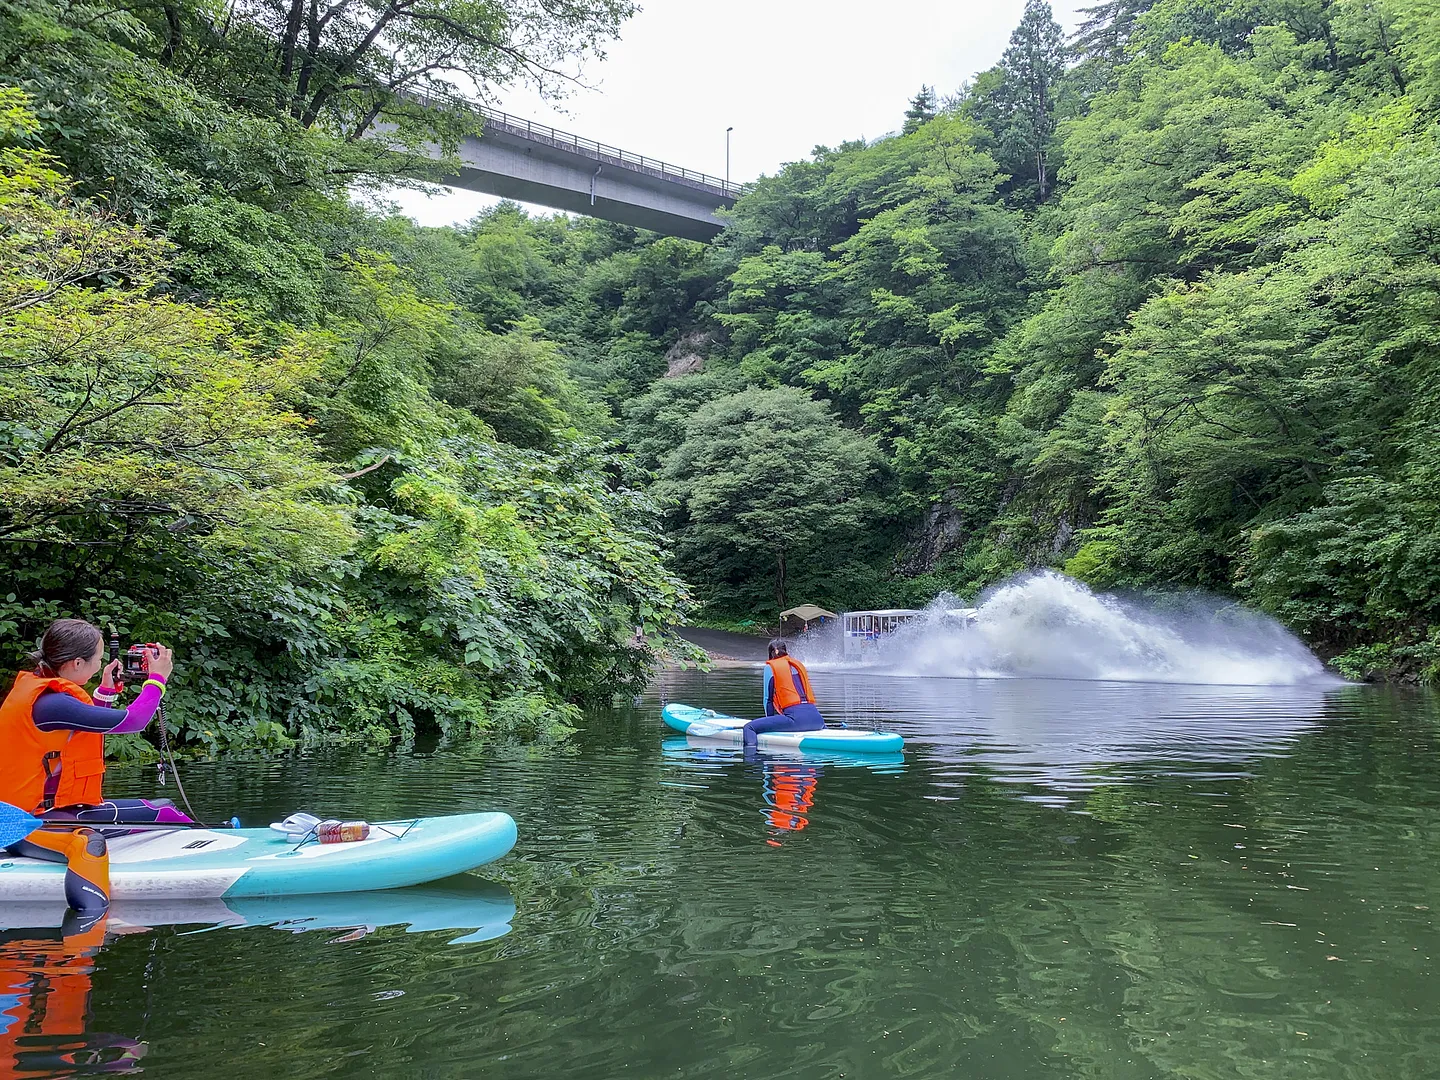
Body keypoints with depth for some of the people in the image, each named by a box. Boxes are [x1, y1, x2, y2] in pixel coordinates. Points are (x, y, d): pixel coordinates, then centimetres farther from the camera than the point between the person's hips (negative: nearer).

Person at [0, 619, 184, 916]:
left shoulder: (36, 687, 9)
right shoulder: (50, 703, -22)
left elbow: (90, 729, 24)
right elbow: (131, 721, -19)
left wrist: (107, 688, 19)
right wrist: (157, 678, -6)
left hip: (59, 806, 10)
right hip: (32, 822, -10)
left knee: (162, 811, 11)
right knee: (88, 842, -42)